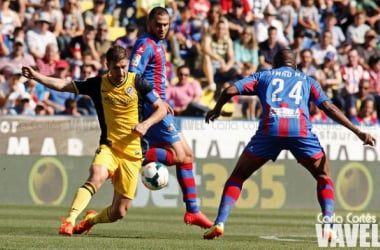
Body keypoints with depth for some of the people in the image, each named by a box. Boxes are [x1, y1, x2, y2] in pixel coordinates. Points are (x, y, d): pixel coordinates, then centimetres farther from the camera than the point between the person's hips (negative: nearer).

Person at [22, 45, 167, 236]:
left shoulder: (137, 82, -3)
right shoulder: (98, 84, -1)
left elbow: (161, 108, 4)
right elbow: (63, 85, -1)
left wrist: (146, 124, -15)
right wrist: (36, 76, -13)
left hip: (132, 152, 0)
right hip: (108, 147, 0)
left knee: (119, 212, 1)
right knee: (96, 177, -36)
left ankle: (91, 219, 32)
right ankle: (70, 220, -39)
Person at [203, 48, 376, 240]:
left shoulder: (263, 76, 28)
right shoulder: (307, 80, 29)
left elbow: (230, 90, 16)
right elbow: (329, 108, 19)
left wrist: (216, 110, 35)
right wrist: (358, 132, 19)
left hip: (270, 129, 0)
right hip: (301, 130, 0)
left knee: (237, 176, 16)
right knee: (324, 177, 20)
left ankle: (219, 224, 0)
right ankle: (328, 226, 2)